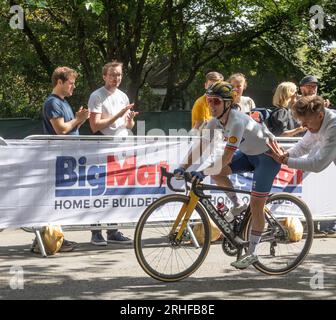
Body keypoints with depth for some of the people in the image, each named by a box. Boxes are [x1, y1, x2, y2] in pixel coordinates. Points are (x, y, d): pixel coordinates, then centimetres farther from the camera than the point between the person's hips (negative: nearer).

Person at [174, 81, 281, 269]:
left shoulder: (237, 121, -32)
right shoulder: (217, 120, -8)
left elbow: (227, 157, -37)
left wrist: (204, 172, -39)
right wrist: (184, 167, -20)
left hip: (268, 156, -8)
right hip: (249, 154, 8)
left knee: (256, 207, -9)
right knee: (216, 172, -11)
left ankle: (252, 253, 2)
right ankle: (237, 206, 9)